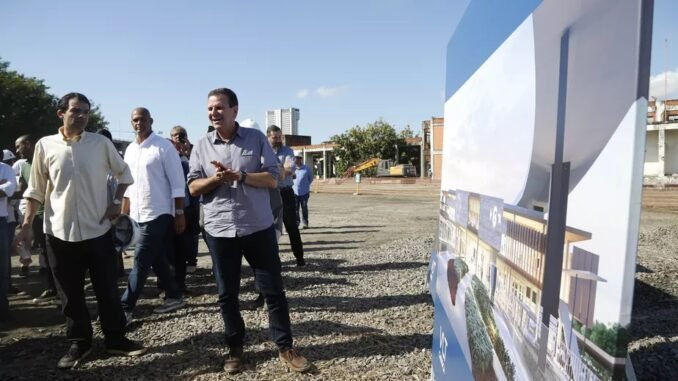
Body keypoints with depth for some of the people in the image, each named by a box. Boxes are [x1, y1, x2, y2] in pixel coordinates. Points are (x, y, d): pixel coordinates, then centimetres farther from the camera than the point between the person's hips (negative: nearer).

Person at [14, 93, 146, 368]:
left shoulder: (101, 143, -1)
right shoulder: (45, 145, 0)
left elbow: (124, 173, 12)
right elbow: (36, 190, 5)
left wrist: (117, 202, 0)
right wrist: (27, 225, 0)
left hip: (97, 230, 0)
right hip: (59, 233, 1)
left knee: (107, 289, 6)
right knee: (70, 293, 10)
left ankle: (115, 339, 20)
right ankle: (79, 342, 26)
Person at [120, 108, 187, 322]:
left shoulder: (164, 147, -9)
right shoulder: (130, 150, 12)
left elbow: (177, 182, -11)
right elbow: (128, 184, 17)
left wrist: (179, 213, -13)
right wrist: (123, 214, 14)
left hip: (158, 214, -7)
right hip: (138, 215, 7)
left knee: (141, 262, -4)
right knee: (157, 260, 12)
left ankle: (125, 308, 3)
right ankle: (173, 297, 24)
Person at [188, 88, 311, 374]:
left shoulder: (256, 138, -1)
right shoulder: (201, 146, 5)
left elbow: (272, 179, -6)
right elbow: (193, 187, 3)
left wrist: (239, 175, -19)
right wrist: (215, 179, -16)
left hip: (258, 227, -1)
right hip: (219, 231, 2)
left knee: (273, 289, 5)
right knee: (227, 294, 12)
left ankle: (285, 347, 20)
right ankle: (235, 348, 29)